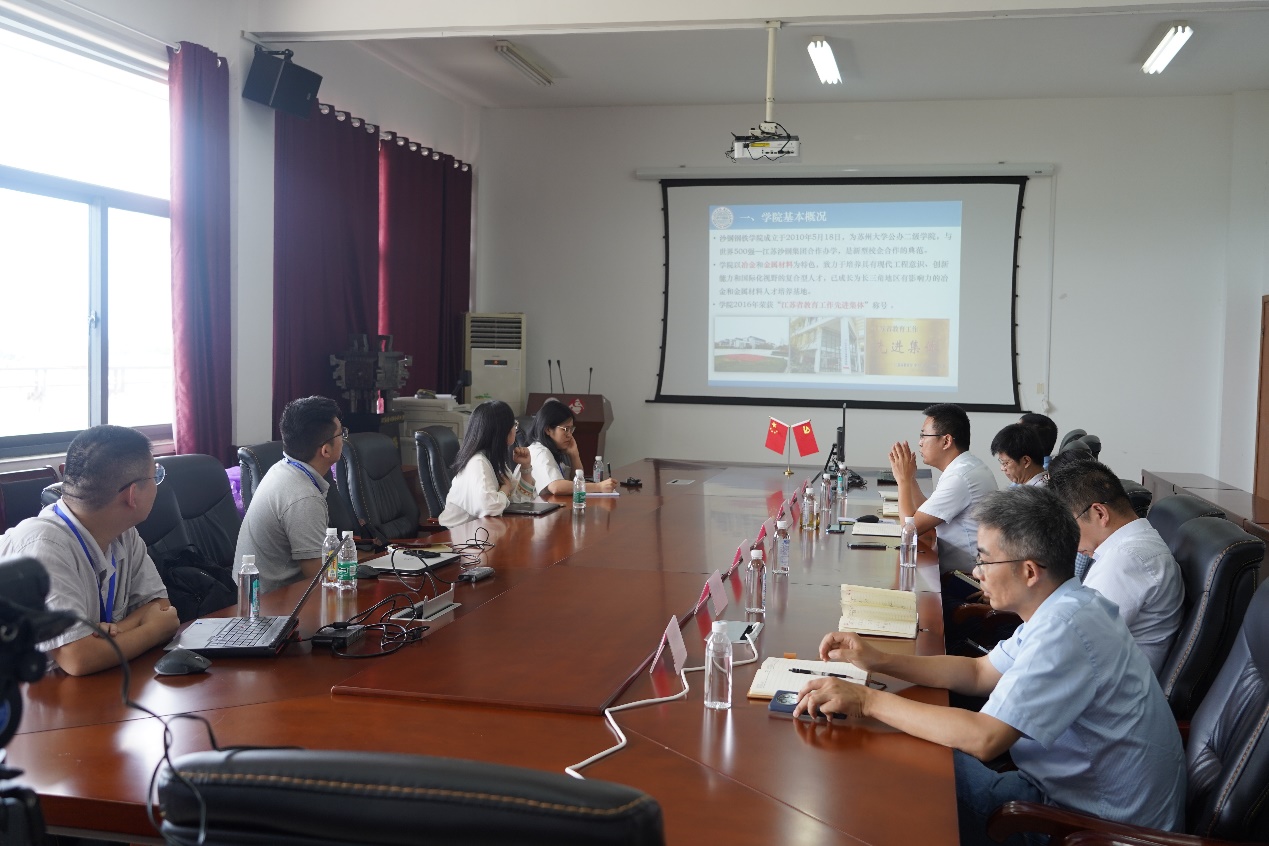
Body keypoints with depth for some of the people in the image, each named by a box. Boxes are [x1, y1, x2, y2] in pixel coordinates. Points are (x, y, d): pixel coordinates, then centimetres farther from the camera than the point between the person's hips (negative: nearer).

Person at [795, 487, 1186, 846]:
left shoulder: (1066, 630, -29)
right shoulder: (1064, 608, 2)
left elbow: (983, 738, -32)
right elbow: (979, 672, 11)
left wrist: (868, 700, -26)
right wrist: (879, 661, 0)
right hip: (1073, 789, 8)